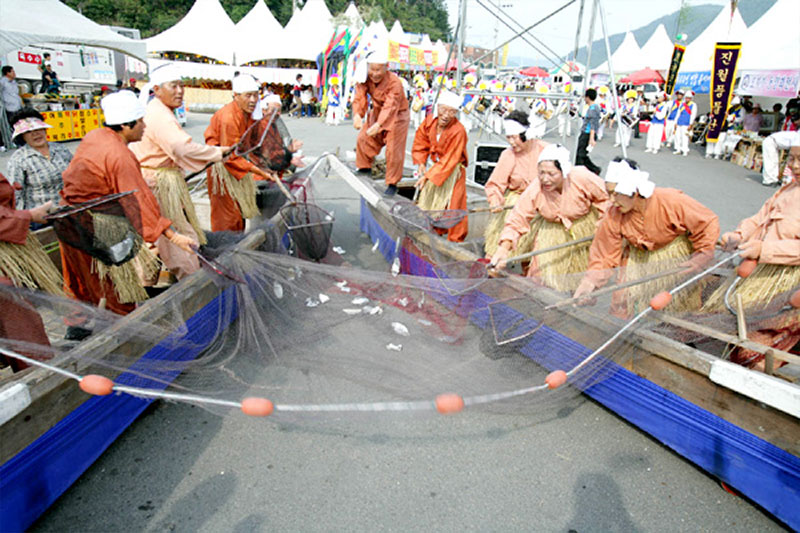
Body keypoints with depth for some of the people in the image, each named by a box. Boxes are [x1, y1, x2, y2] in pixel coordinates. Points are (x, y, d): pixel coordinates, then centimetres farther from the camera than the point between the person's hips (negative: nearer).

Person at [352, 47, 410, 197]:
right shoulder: (365, 79, -13)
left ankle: (392, 184, -2)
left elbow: (390, 106, -39)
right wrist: (357, 115, -44)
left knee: (394, 148, -11)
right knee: (363, 138, 7)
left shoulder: (394, 82, -29)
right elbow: (360, 98, -23)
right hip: (376, 112, 6)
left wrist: (379, 124, -53)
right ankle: (364, 168, 30)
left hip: (396, 115, -6)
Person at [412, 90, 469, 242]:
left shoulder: (458, 131, -29)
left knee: (452, 205, -3)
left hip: (453, 171, -6)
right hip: (435, 165, 7)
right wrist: (421, 163, -4)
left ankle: (455, 240, 13)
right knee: (429, 200, 16)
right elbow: (420, 141, 7)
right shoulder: (430, 121, -11)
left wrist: (428, 176, -28)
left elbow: (449, 161, -27)